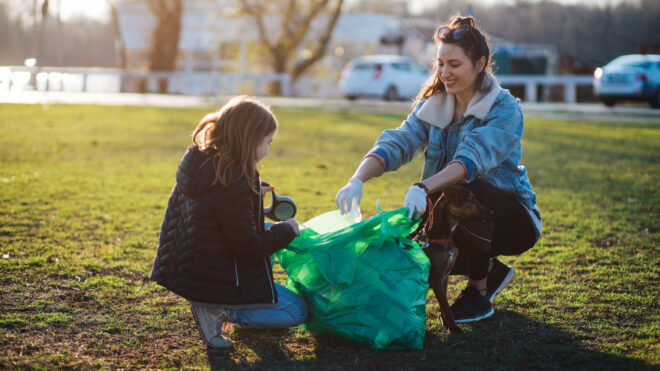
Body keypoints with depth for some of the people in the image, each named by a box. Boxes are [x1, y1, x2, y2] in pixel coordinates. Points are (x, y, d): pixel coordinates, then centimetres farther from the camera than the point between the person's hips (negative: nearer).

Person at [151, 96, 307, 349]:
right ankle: (219, 312, -7)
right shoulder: (234, 185, -27)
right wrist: (286, 230, -5)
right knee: (297, 311, 4)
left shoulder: (197, 161, -1)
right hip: (217, 283, -9)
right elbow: (250, 249, -20)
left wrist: (252, 193, 15)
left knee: (267, 232, 25)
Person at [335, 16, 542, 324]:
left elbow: (474, 157, -36)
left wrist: (424, 188, -52)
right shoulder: (432, 104, 0)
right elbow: (397, 142, -16)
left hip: (512, 219, -6)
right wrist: (358, 179, -34)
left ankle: (479, 293, -14)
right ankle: (490, 269, 9)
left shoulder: (505, 110, -18)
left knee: (464, 190, -35)